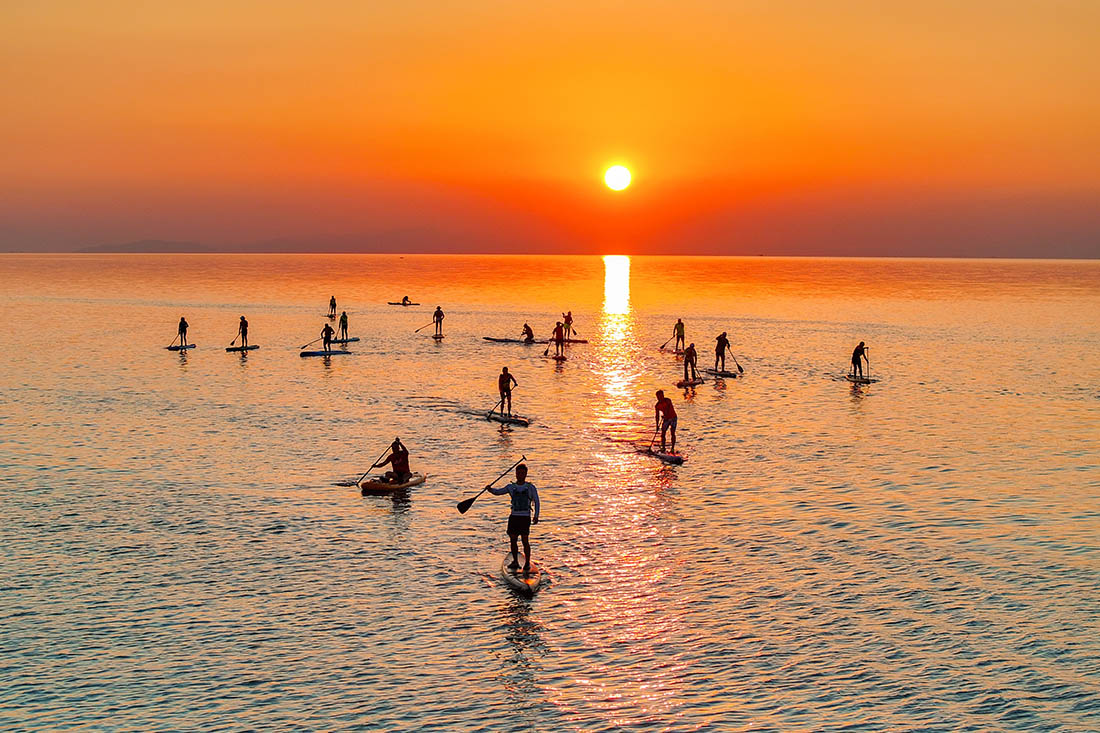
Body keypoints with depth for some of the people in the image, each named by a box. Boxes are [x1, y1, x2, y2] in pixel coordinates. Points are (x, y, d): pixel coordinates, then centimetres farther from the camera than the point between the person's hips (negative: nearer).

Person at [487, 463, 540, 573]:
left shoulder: (530, 487, 3)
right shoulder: (511, 487, 9)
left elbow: (536, 501, 3)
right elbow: (498, 492, 4)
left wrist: (536, 516, -4)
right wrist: (490, 489, -16)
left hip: (525, 517, -3)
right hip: (514, 516, 3)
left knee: (525, 541, -5)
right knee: (513, 540, 4)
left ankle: (527, 563, 4)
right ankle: (515, 562, 18)